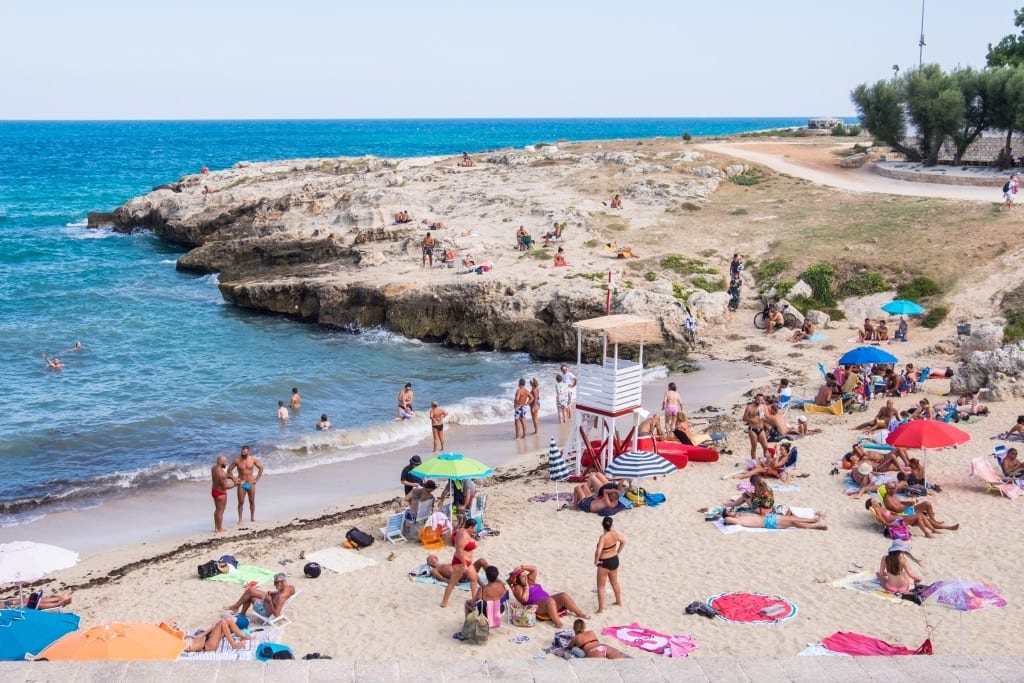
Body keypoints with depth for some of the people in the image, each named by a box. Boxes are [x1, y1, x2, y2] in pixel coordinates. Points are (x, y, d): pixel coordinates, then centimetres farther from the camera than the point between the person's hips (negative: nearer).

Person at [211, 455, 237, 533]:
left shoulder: (214, 468, -1)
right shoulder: (221, 473, -30)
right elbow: (224, 486, -25)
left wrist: (232, 477, 3)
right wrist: (235, 484, -14)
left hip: (214, 490, 9)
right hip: (221, 493, -9)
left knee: (217, 510, 23)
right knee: (220, 511, 6)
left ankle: (216, 527, 34)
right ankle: (219, 529, 18)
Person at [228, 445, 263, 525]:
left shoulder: (253, 459, -6)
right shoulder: (237, 460, -8)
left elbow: (261, 468, 4)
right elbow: (229, 470, 0)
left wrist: (256, 479, 0)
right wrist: (233, 478, -10)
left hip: (251, 484, 1)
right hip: (241, 484, -1)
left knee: (252, 501, 10)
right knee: (241, 502, -1)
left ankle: (252, 517, 23)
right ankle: (240, 519, 6)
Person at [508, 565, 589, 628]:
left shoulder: (530, 580, 25)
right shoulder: (518, 588, 2)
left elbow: (534, 569, 23)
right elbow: (524, 599, -14)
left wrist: (523, 567, 13)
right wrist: (526, 587, -8)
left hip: (548, 601, 8)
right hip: (537, 607, -8)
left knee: (564, 596, -15)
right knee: (550, 600, -40)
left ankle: (580, 614, -15)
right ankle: (557, 622, -53)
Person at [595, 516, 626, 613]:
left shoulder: (603, 537, -28)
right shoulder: (615, 533, -8)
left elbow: (598, 552, -36)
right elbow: (624, 541, 8)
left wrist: (596, 561, -19)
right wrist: (618, 552, 15)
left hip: (604, 563, -7)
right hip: (615, 560, 7)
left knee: (601, 587, 6)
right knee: (615, 583, 27)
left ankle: (601, 608, 10)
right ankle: (619, 601, 43)